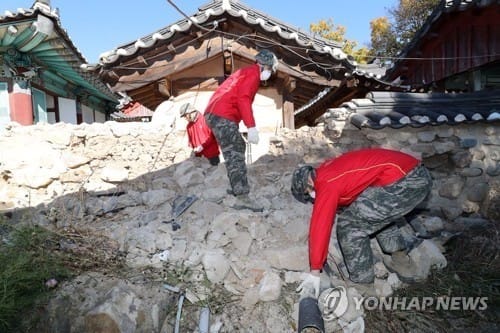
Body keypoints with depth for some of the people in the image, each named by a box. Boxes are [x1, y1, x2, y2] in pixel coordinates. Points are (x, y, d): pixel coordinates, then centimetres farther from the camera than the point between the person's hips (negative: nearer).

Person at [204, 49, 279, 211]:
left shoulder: (245, 72, 28)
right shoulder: (253, 72, -3)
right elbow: (243, 99, -19)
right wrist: (251, 127, -25)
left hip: (216, 114, 10)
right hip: (222, 116, -10)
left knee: (236, 149, 18)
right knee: (235, 154, -16)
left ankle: (237, 188, 25)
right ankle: (243, 198, -20)